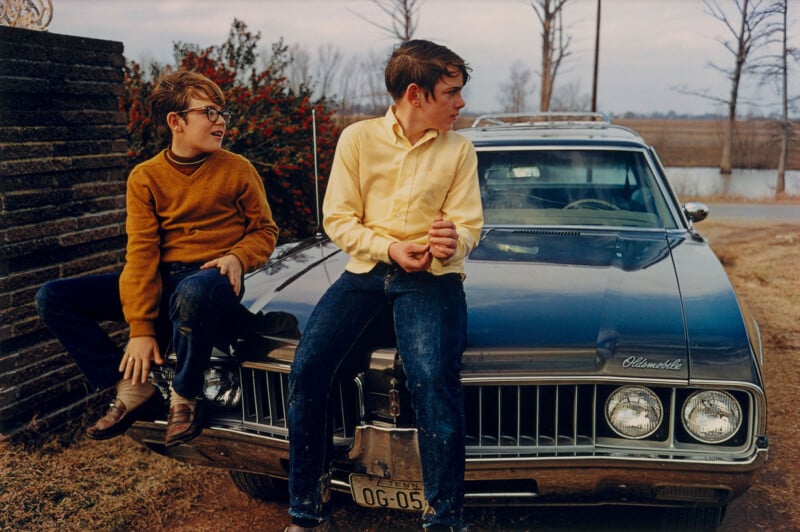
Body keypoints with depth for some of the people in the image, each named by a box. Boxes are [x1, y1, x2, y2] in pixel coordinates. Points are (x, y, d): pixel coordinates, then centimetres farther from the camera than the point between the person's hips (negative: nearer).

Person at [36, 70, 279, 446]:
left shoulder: (238, 169, 2)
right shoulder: (145, 177, 4)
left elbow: (264, 230, 9)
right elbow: (141, 252, -4)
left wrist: (238, 257, -14)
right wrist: (141, 328, -12)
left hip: (211, 278, -3)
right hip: (160, 281, 4)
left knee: (193, 293, -42)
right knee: (52, 298, -8)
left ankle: (184, 398, -15)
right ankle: (133, 388, -7)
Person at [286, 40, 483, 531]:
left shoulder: (460, 150, 5)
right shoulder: (358, 138, 3)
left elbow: (469, 225, 2)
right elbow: (338, 220, 1)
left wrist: (453, 243, -22)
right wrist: (390, 248, -15)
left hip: (432, 276, -1)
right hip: (366, 269, 1)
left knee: (434, 377, -28)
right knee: (307, 367, -17)